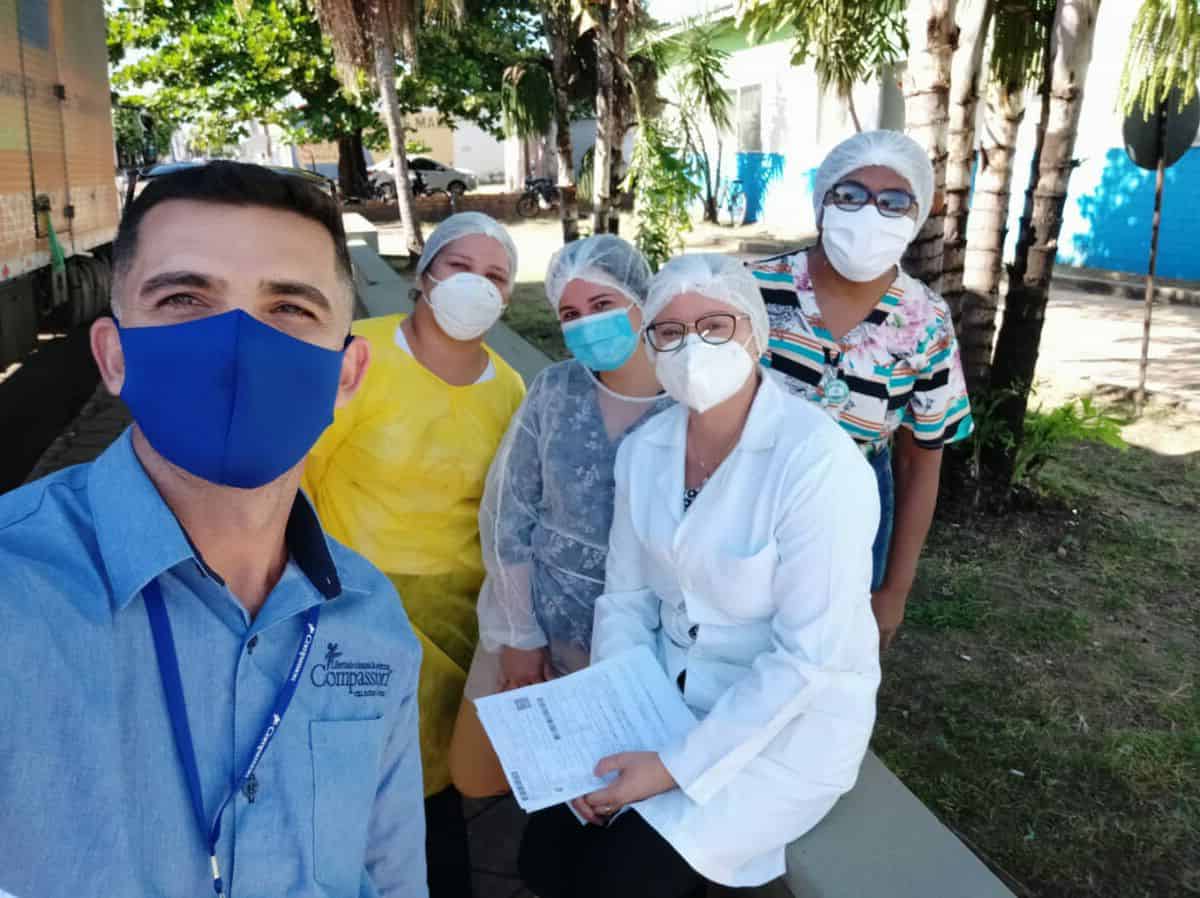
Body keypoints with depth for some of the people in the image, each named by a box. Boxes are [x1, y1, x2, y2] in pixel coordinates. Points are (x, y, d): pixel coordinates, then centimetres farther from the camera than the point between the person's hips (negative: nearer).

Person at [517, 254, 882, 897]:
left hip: (791, 719, -5)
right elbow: (626, 598, 3)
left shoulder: (817, 460, -24)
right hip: (670, 693, 6)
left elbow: (808, 656, -24)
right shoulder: (643, 449, -4)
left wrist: (678, 766, -21)